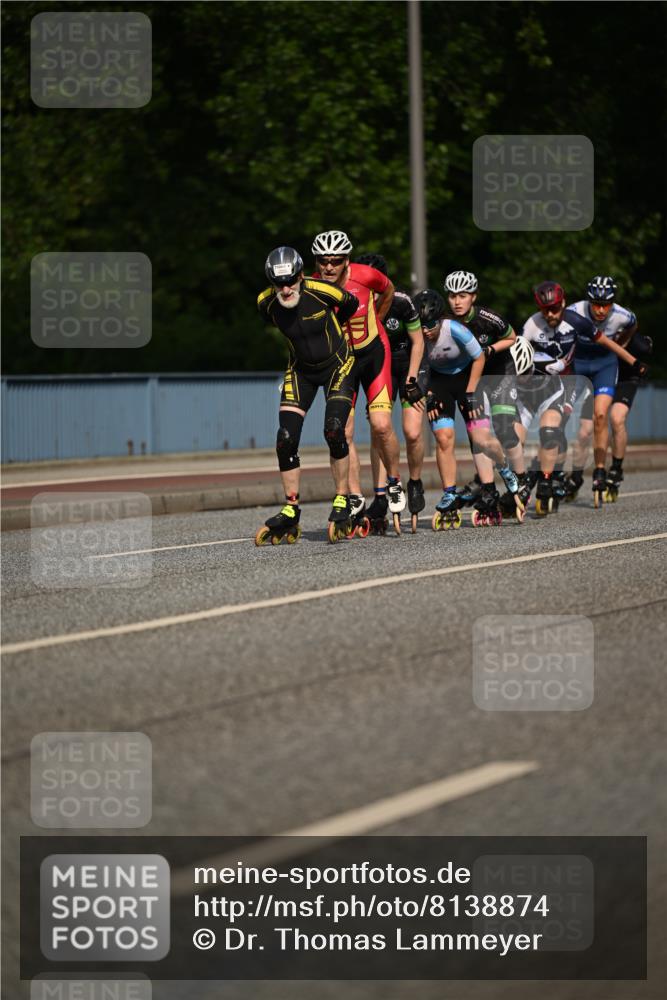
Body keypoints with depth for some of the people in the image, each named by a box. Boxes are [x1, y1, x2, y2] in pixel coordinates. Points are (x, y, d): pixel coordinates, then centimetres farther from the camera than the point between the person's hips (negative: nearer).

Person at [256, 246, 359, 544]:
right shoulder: (266, 303, -16)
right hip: (301, 369, 3)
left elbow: (351, 304, -4)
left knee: (334, 430, -22)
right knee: (286, 438, -9)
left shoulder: (322, 292, -26)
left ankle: (342, 502, -6)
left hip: (337, 364, -3)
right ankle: (291, 512, 4)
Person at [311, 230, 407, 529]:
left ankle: (394, 482, 12)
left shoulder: (365, 276, -22)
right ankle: (355, 499, 5)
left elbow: (388, 291, 3)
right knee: (344, 433, -5)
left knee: (381, 426, -12)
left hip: (373, 352, -1)